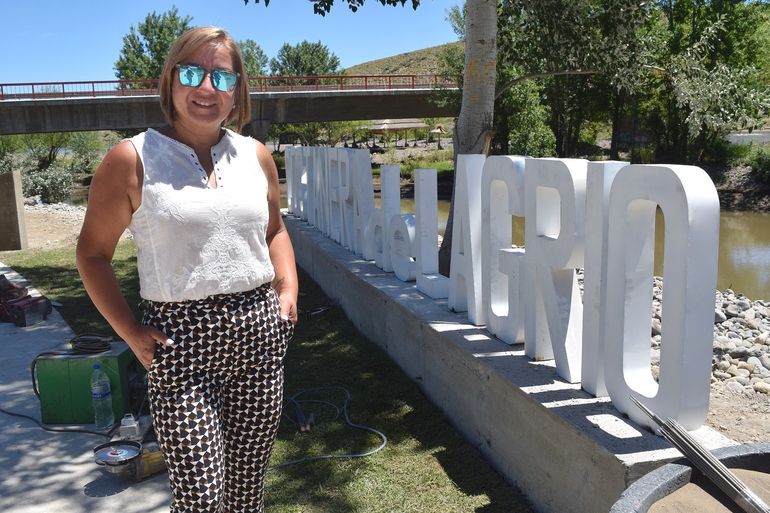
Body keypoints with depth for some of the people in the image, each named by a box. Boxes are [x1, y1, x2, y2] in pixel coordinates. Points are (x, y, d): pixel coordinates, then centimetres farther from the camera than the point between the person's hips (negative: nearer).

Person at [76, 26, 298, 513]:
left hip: (259, 333, 4)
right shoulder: (132, 159, -4)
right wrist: (131, 332, -7)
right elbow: (93, 252, 1)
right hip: (181, 341, -4)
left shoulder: (256, 156, 9)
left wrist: (288, 289, 8)